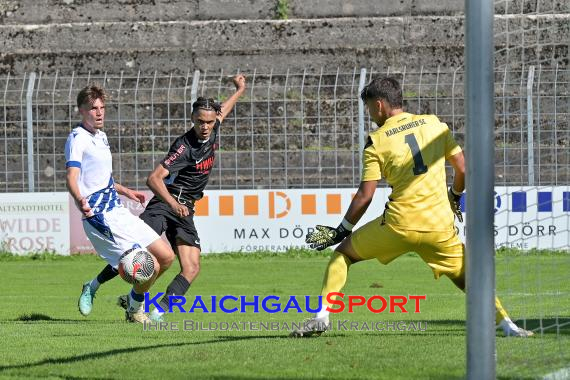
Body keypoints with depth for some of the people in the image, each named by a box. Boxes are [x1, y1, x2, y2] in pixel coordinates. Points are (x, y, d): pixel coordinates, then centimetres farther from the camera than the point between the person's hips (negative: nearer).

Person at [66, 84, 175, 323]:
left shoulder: (100, 137, 17)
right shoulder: (78, 138, -11)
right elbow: (72, 176, -26)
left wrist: (125, 191, 44)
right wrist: (80, 200, -45)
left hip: (117, 212, 10)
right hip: (101, 216, -10)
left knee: (166, 257, 7)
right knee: (149, 265, -18)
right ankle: (135, 310, 11)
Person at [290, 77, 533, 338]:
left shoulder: (376, 141, 0)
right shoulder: (435, 124, 8)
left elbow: (365, 196, -3)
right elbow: (462, 169, 9)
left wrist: (342, 231, 8)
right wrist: (455, 197, 28)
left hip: (399, 225, -2)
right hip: (440, 226, 2)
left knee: (342, 253, 16)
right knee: (467, 280, 15)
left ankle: (321, 316, 5)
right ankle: (507, 325, -1)